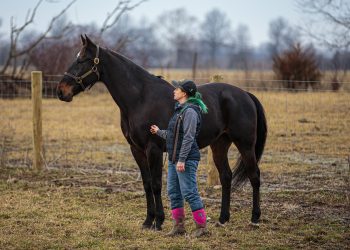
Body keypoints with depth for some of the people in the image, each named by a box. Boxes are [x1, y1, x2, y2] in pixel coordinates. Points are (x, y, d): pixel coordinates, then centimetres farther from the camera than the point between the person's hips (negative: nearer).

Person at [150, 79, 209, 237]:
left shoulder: (190, 111, -16)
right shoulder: (180, 110, 14)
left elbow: (188, 137, -22)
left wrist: (182, 160, -25)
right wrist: (159, 132, 28)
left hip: (186, 159, -10)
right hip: (174, 159, 10)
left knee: (189, 193, -7)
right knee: (173, 192, 12)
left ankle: (202, 227, 0)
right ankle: (179, 226, 19)